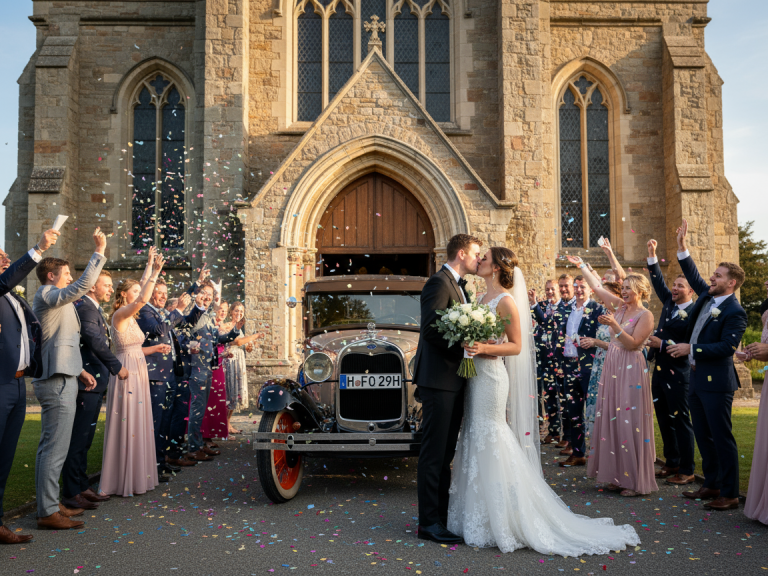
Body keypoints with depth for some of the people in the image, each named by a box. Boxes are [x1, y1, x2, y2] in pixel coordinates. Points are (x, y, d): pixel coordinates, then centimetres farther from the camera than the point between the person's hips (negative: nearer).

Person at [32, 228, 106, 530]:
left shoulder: (52, 299, 22)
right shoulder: (47, 295, -8)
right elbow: (84, 285, -24)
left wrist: (80, 371, 21)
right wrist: (99, 251, -17)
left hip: (60, 379, 11)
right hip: (58, 383, -11)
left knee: (51, 446, 14)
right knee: (55, 448, -8)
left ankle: (50, 504, 21)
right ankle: (48, 512, -4)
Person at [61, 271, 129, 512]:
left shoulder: (93, 308, 19)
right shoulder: (86, 307, -13)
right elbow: (96, 341, -22)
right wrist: (117, 367, -14)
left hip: (95, 382, 11)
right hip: (87, 382, -11)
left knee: (84, 438, 15)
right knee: (78, 438, -5)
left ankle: (82, 487, 24)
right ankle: (71, 493, 1)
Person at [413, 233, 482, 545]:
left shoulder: (458, 286, 20)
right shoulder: (439, 282, -11)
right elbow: (430, 329, -20)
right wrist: (463, 348, -19)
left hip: (453, 381, 10)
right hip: (438, 379, -10)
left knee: (446, 450, 14)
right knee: (434, 452, -5)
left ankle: (443, 514, 22)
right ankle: (429, 522, 0)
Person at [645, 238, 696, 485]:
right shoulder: (669, 303, 9)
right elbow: (658, 281, 16)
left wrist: (663, 344, -18)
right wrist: (652, 255, 8)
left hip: (677, 375, -8)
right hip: (659, 372, 8)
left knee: (680, 421, -1)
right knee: (664, 421, 15)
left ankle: (686, 471, 8)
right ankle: (672, 463, 27)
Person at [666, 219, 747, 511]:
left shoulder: (735, 312, -14)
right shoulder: (707, 296, 9)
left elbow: (727, 347, -22)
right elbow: (693, 276, 21)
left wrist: (691, 349, -19)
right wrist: (682, 247, 11)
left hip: (716, 382, -9)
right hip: (696, 379, 9)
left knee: (722, 438, -2)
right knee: (703, 436, 16)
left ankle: (730, 494, 6)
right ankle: (711, 485, 27)